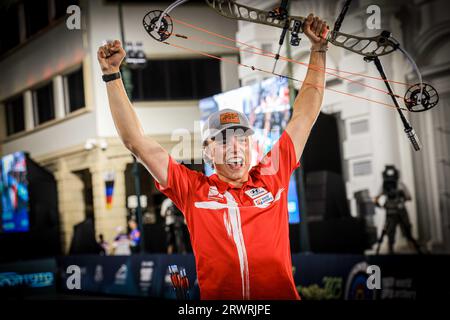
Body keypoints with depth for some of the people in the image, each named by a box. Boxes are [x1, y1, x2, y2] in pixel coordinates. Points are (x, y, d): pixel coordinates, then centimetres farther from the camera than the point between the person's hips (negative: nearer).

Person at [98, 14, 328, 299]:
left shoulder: (272, 176, 11)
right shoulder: (193, 188, 8)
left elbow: (305, 115, 18)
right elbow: (135, 140, 10)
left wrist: (318, 49, 19)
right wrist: (112, 75, 8)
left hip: (281, 296, 0)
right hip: (218, 299, 0)